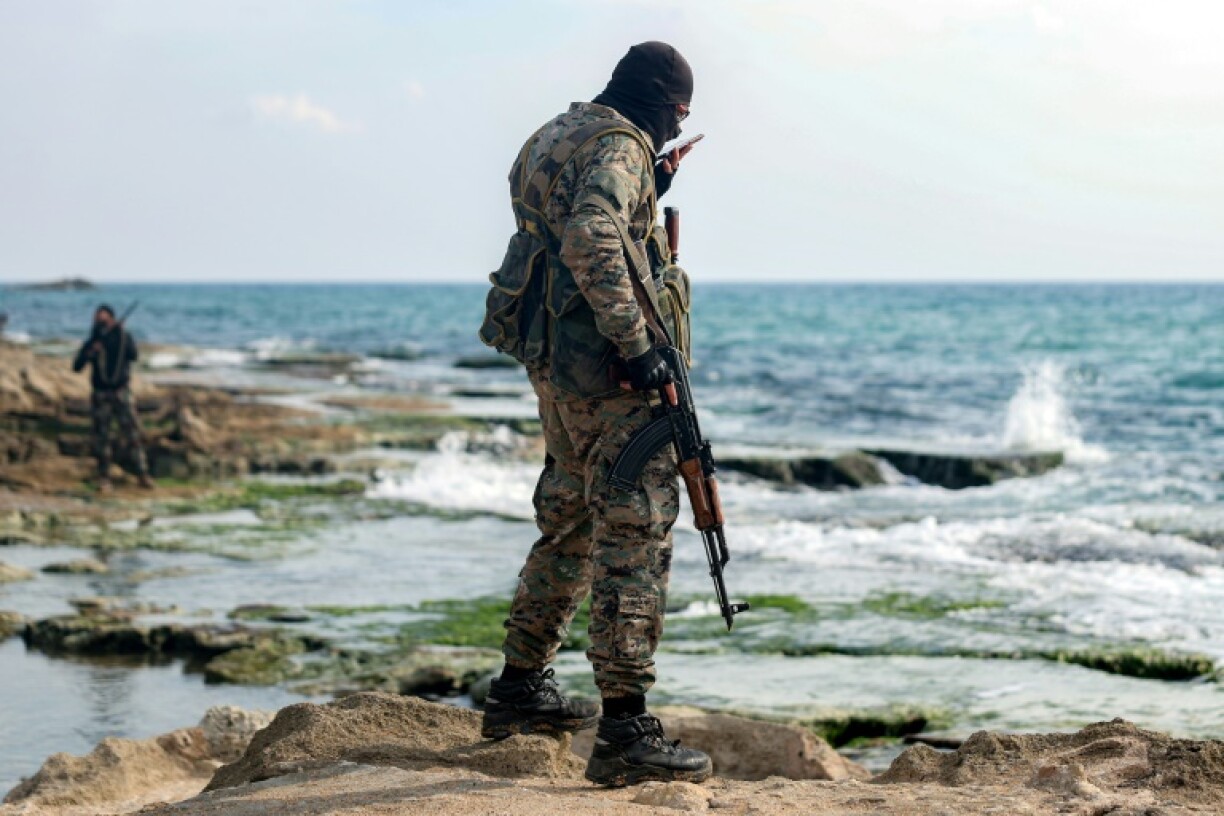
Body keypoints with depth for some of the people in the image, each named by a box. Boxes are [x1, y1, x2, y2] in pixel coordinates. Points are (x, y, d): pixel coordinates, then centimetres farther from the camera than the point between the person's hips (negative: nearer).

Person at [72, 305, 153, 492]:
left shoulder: (123, 338, 2)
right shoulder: (91, 343, 6)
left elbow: (133, 355, -17)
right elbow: (76, 366, 0)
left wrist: (122, 334, -25)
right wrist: (89, 354, -17)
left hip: (121, 392, -2)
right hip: (100, 395, 2)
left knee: (132, 434, -6)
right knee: (101, 437, 1)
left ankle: (143, 474, -2)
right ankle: (104, 478, 5)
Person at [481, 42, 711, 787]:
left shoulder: (554, 138, 19)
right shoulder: (617, 145, -11)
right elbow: (591, 244, -28)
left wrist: (648, 196, 20)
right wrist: (636, 344, -27)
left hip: (556, 368, 10)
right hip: (604, 369, -10)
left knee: (571, 525, 21)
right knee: (636, 536, -9)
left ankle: (522, 691, 30)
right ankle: (626, 731, -11)